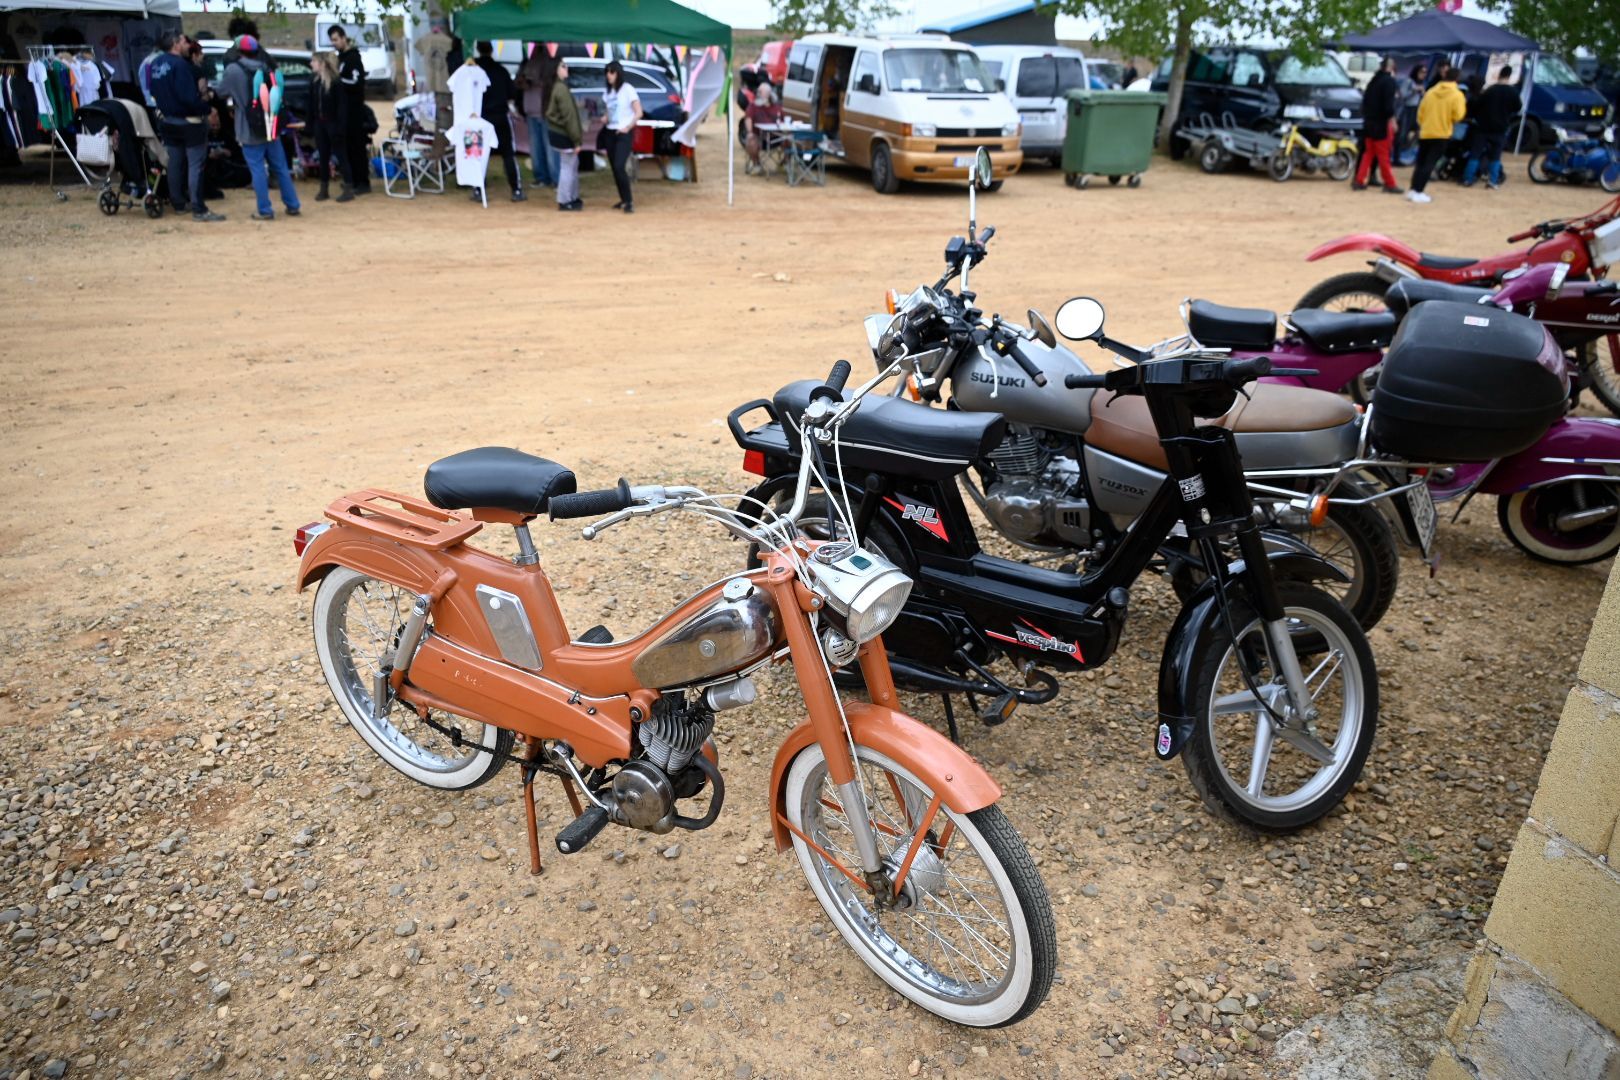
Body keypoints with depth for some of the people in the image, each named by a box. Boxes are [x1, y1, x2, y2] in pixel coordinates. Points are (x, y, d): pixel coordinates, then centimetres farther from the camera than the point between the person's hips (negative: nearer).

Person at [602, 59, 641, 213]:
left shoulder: (628, 89, -7)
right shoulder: (608, 92, 11)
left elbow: (638, 113, -9)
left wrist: (627, 128, -13)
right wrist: (605, 118, 0)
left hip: (624, 133, -7)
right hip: (610, 133, 7)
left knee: (619, 167, -19)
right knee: (615, 168, 6)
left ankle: (629, 201, -13)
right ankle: (623, 200, 17)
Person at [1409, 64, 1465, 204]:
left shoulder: (1431, 91, 6)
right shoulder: (1457, 94, -6)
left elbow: (1420, 112, 8)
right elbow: (1458, 115, -11)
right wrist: (1463, 105, 7)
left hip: (1425, 133, 4)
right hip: (1441, 134, -4)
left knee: (1420, 162, 13)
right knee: (1429, 164, -4)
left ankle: (1413, 190, 9)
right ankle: (1418, 192, -11)